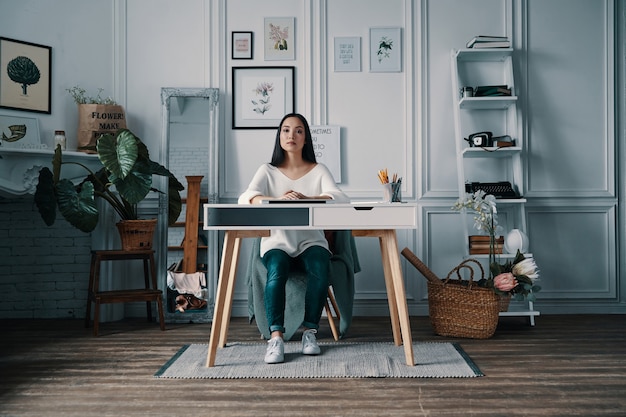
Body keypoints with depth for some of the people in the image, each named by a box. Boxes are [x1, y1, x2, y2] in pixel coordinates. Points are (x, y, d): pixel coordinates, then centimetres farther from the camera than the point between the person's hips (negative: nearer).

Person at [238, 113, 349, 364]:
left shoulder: (318, 170, 6)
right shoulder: (268, 171, 6)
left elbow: (341, 199, -12)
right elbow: (245, 198, -13)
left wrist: (307, 199, -31)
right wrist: (277, 199, -34)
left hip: (311, 241, 1)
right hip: (277, 241, 0)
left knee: (320, 269, -32)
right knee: (277, 270, -34)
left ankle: (310, 331, -18)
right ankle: (276, 337, -31)